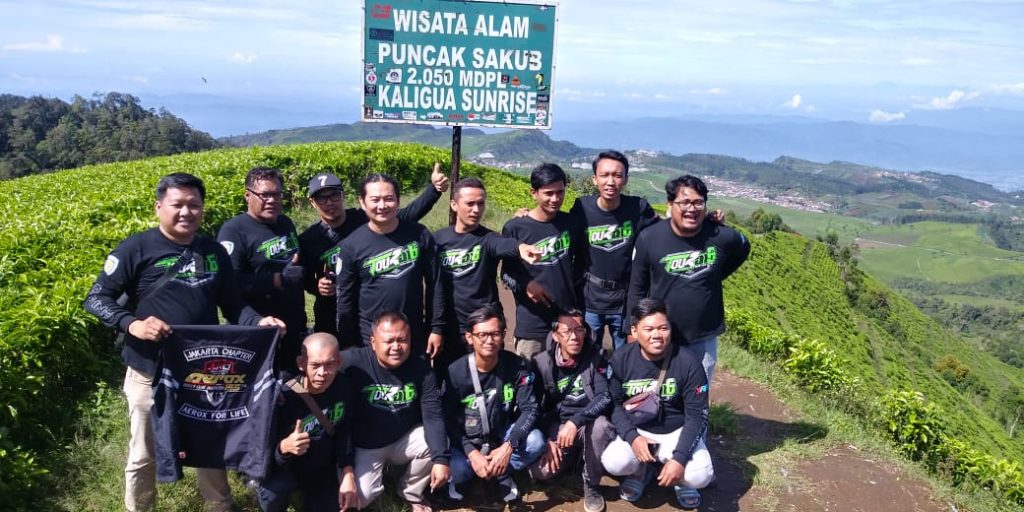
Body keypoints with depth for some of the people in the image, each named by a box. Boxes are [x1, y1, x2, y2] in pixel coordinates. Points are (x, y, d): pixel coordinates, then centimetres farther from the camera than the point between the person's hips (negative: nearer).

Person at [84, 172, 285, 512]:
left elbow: (232, 305, 7)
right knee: (144, 455, 13)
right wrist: (132, 324, -25)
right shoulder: (136, 250, -9)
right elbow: (96, 299, -8)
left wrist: (259, 321, -13)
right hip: (151, 374, -4)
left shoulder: (214, 253, 4)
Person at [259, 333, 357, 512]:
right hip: (288, 468, -4)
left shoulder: (342, 386, -15)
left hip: (324, 471, 4)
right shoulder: (285, 398, -28)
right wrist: (284, 447, -47)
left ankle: (308, 497, 38)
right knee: (275, 488, -34)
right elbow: (268, 455, -25)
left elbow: (344, 432, -5)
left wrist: (348, 474, -14)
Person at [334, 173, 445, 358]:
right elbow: (345, 299, -2)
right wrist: (349, 344, -1)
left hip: (415, 336, 1)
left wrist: (437, 328, -1)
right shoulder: (351, 246, -7)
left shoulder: (419, 235, -5)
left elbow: (434, 284, 0)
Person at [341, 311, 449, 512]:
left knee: (436, 442, -21)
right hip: (364, 447, -3)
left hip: (404, 439, 3)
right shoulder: (353, 362, -23)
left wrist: (440, 458, -24)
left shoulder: (420, 368, -11)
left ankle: (412, 493, 8)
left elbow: (433, 415, -13)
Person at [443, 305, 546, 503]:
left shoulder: (517, 366, -12)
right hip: (467, 441, -1)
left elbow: (529, 409, -15)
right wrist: (472, 453, -27)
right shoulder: (455, 372, -15)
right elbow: (448, 420, -13)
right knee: (452, 471, -31)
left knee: (536, 441, -28)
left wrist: (508, 446, -29)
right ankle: (461, 477, 8)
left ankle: (501, 472, 1)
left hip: (503, 436, 2)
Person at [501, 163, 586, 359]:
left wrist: (571, 283, 9)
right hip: (532, 322, -3)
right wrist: (525, 285, -19)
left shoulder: (570, 223, 3)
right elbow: (506, 273, -2)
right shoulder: (515, 227, -8)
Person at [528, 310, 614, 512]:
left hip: (588, 424, -1)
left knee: (601, 426, -36)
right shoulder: (542, 363, -7)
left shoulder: (595, 357, -10)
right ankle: (573, 453, 14)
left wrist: (575, 421, -31)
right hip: (555, 427, 2)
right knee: (540, 471, -22)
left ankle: (592, 486, -10)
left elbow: (604, 397, -19)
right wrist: (547, 439, -14)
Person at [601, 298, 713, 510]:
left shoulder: (688, 363, -16)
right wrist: (632, 437, -22)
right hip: (636, 431, 1)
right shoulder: (620, 359, -11)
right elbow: (614, 404, -4)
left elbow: (697, 416, -13)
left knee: (700, 475, -27)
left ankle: (680, 479, 12)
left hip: (677, 432, -1)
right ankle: (642, 470, 10)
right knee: (614, 463, -27)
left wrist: (679, 458, -25)